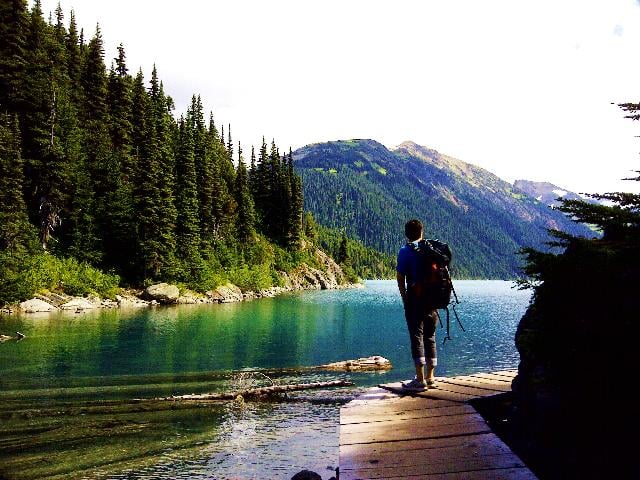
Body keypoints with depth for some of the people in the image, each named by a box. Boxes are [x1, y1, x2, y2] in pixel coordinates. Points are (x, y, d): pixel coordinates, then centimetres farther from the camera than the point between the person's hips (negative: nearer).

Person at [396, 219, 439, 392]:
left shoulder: (405, 251, -5)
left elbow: (400, 277, -7)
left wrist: (405, 299, 3)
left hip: (415, 299, -5)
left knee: (417, 336, -3)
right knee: (430, 337, 12)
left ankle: (420, 380, -5)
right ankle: (430, 378, 17)